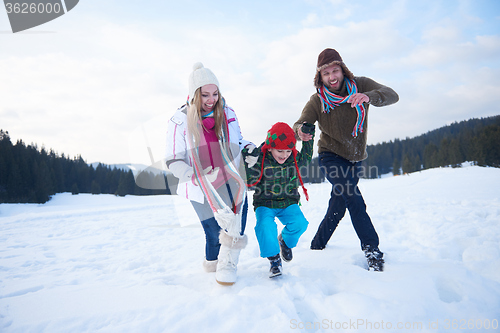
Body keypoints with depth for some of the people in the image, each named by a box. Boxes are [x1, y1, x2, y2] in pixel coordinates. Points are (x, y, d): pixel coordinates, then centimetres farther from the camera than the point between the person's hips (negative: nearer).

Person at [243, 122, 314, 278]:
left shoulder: (294, 158, -1)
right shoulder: (260, 159, -13)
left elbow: (306, 157, 23)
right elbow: (250, 182, -13)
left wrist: (308, 138, 13)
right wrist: (250, 164, -27)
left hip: (288, 203, 3)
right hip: (265, 204, -3)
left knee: (299, 223, -23)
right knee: (265, 225, -31)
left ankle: (286, 240, 14)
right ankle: (274, 259, -9)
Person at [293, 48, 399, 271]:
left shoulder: (360, 85, -11)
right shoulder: (317, 100, -12)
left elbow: (391, 95, -24)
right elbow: (300, 123, -20)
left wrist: (369, 97, -46)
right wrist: (301, 130, -46)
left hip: (355, 158, 3)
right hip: (331, 156, -3)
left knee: (338, 207, 10)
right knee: (354, 199, -23)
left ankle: (317, 247, 28)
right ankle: (372, 250, -14)